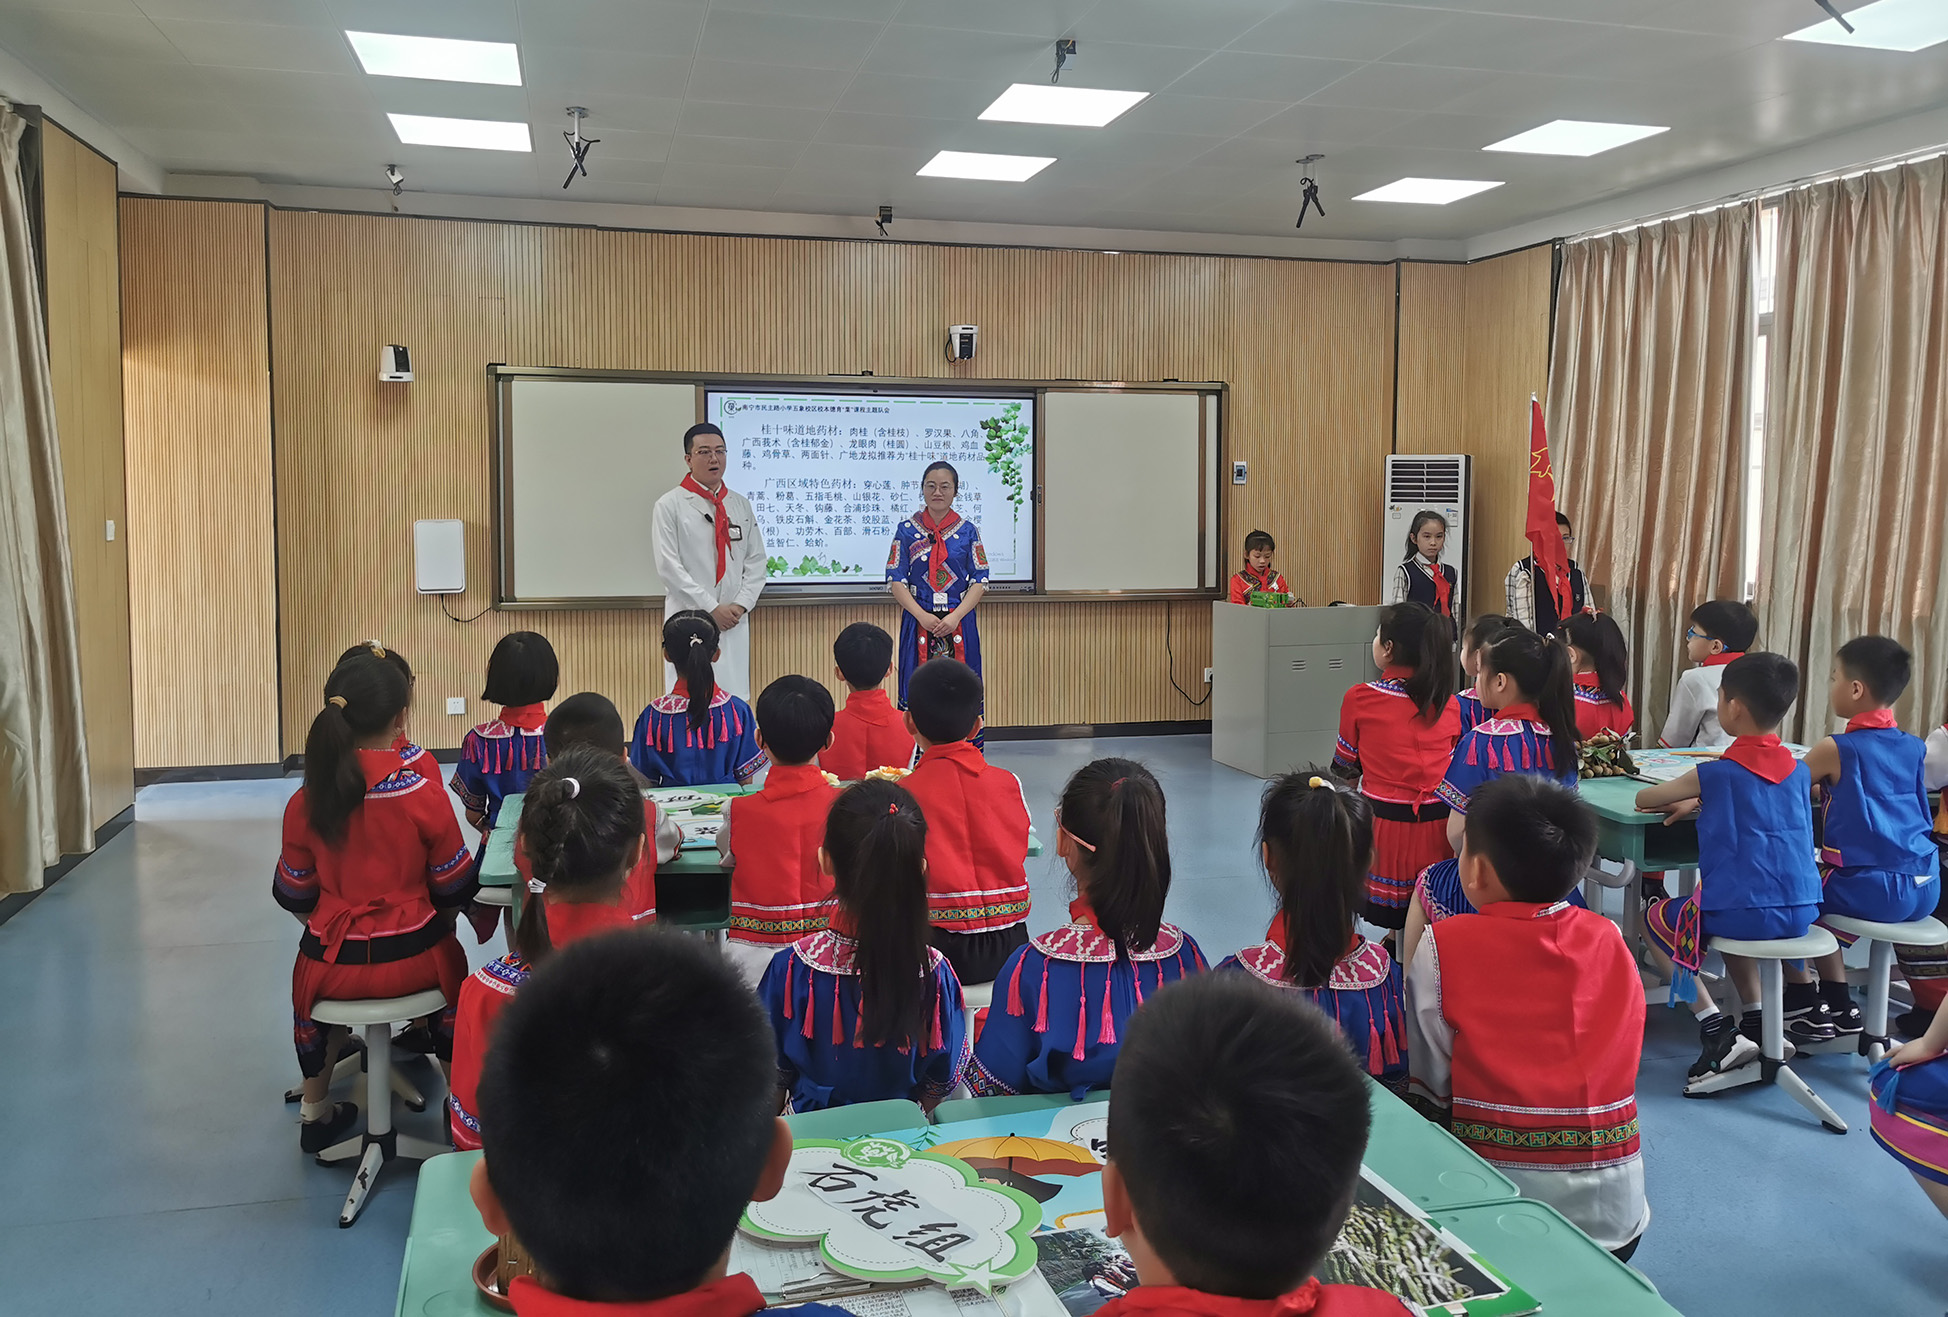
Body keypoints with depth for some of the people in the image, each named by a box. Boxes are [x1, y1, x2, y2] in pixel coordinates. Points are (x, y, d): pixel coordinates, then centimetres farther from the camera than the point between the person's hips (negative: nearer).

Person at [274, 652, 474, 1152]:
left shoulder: (305, 804, -9)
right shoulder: (424, 795, -16)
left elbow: (293, 897, 3)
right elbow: (455, 890, -6)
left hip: (333, 965, 2)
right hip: (411, 960, -2)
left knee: (308, 975, 37)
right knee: (451, 961, 33)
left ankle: (315, 1111, 48)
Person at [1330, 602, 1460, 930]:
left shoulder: (1360, 698, -5)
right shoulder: (1450, 704, 4)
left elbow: (1344, 768, 7)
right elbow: (1452, 765, 15)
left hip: (1384, 827, -3)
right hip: (1439, 826, 4)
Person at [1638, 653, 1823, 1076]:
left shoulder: (1717, 773, -11)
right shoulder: (1798, 771, 7)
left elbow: (1643, 798, 2)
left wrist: (1682, 798, 23)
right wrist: (1697, 802, 22)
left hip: (1745, 912, -6)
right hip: (1801, 913, 7)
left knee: (1656, 919, 19)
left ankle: (1714, 1027, 6)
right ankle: (1757, 1018, 26)